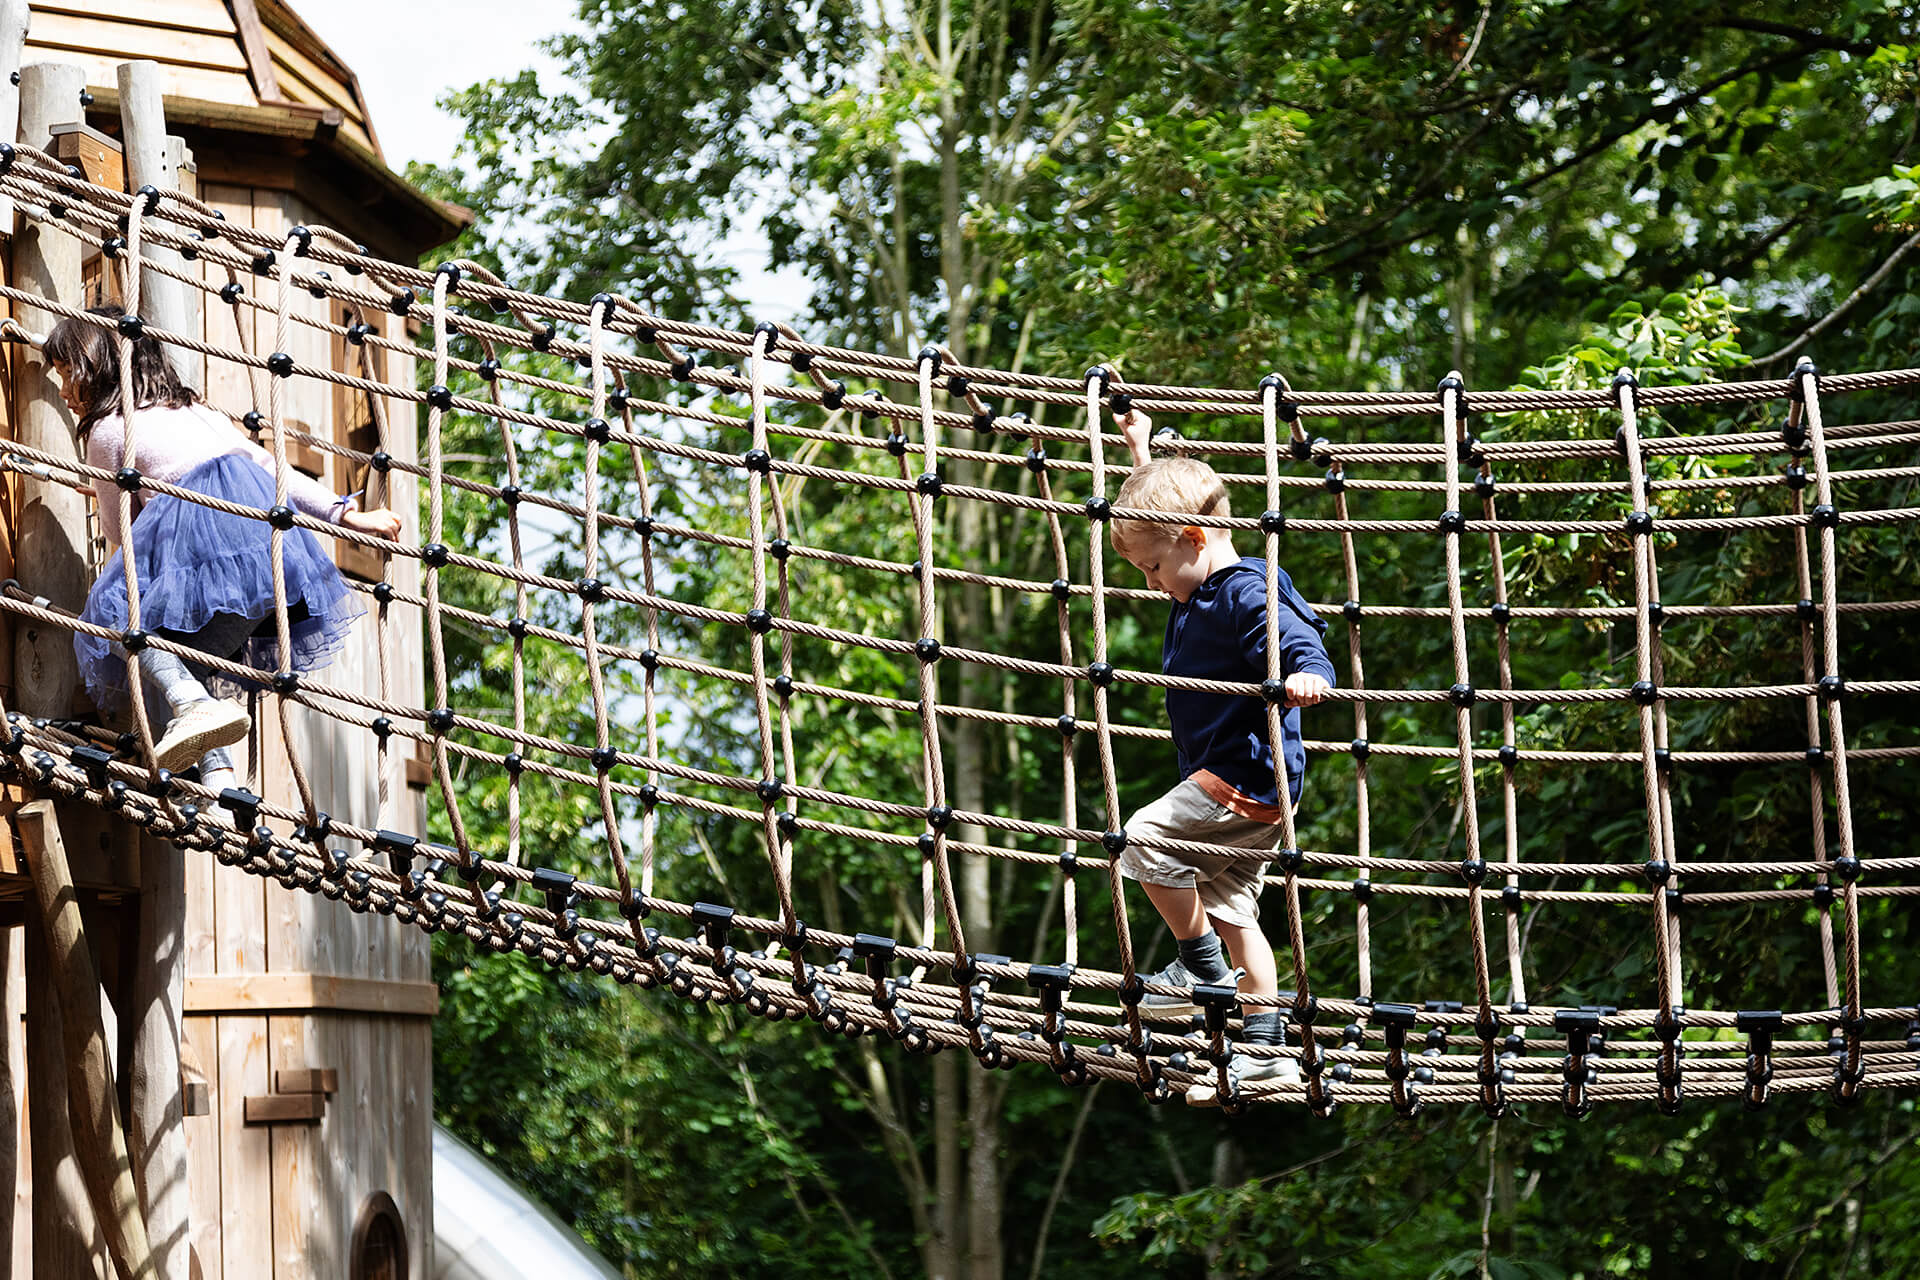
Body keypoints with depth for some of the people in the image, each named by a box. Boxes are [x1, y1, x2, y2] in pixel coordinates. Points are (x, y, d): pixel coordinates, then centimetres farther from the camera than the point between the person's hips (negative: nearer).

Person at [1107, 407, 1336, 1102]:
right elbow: (1156, 514, 30)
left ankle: (1204, 967, -5)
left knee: (1145, 838, -18)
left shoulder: (1248, 596, -17)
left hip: (1245, 776, -11)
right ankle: (1265, 1047, 11)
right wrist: (1141, 448, 34)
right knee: (1231, 910, 11)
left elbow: (1307, 653, -27)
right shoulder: (1200, 588, 13)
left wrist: (1307, 678, -49)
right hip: (1240, 786, 11)